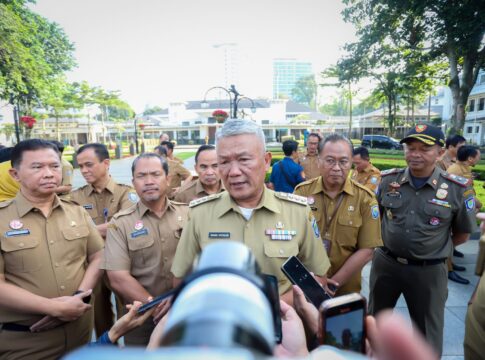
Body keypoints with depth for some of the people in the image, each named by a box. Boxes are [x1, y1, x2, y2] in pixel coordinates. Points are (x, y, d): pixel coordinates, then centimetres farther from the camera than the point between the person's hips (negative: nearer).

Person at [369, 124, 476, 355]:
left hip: (429, 271, -2)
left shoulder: (457, 189, -11)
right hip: (385, 263, 3)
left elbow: (462, 234, 1)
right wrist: (392, 243, 5)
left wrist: (432, 249, 3)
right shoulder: (387, 180, -5)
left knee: (428, 336, 18)